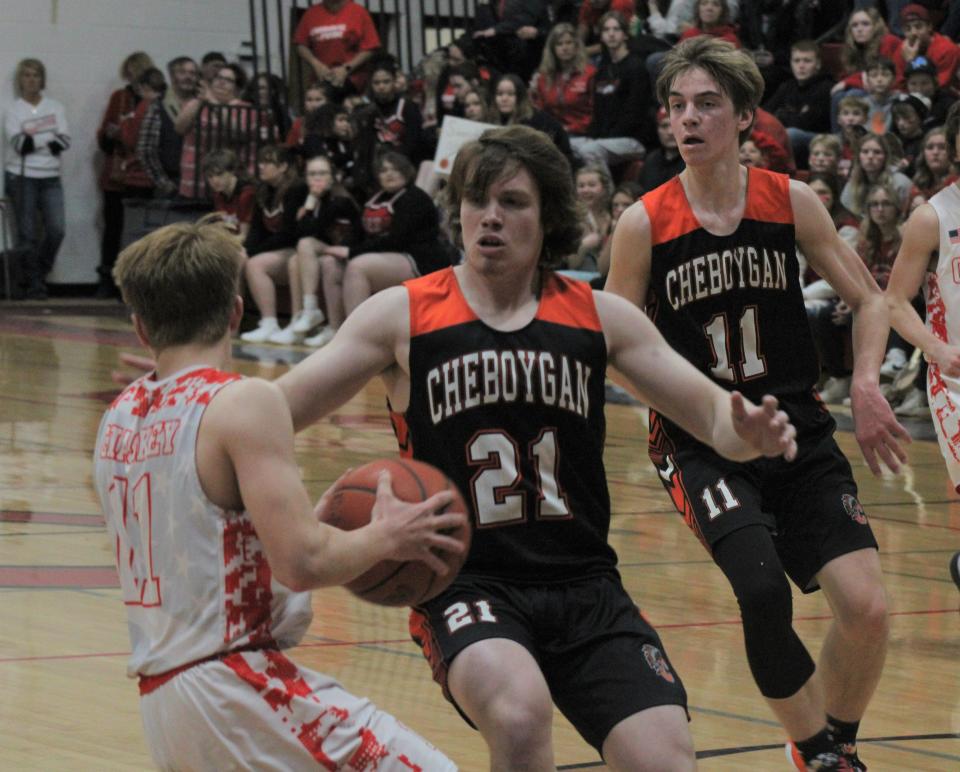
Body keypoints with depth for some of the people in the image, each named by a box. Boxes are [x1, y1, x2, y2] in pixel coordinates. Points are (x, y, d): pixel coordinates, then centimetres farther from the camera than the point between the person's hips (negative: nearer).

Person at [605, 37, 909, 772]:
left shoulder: (791, 202, 0)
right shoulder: (645, 223, -5)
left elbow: (869, 302, 8)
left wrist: (866, 384, -8)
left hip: (800, 435, 2)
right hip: (702, 443, -2)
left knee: (866, 607, -11)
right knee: (763, 593, -26)